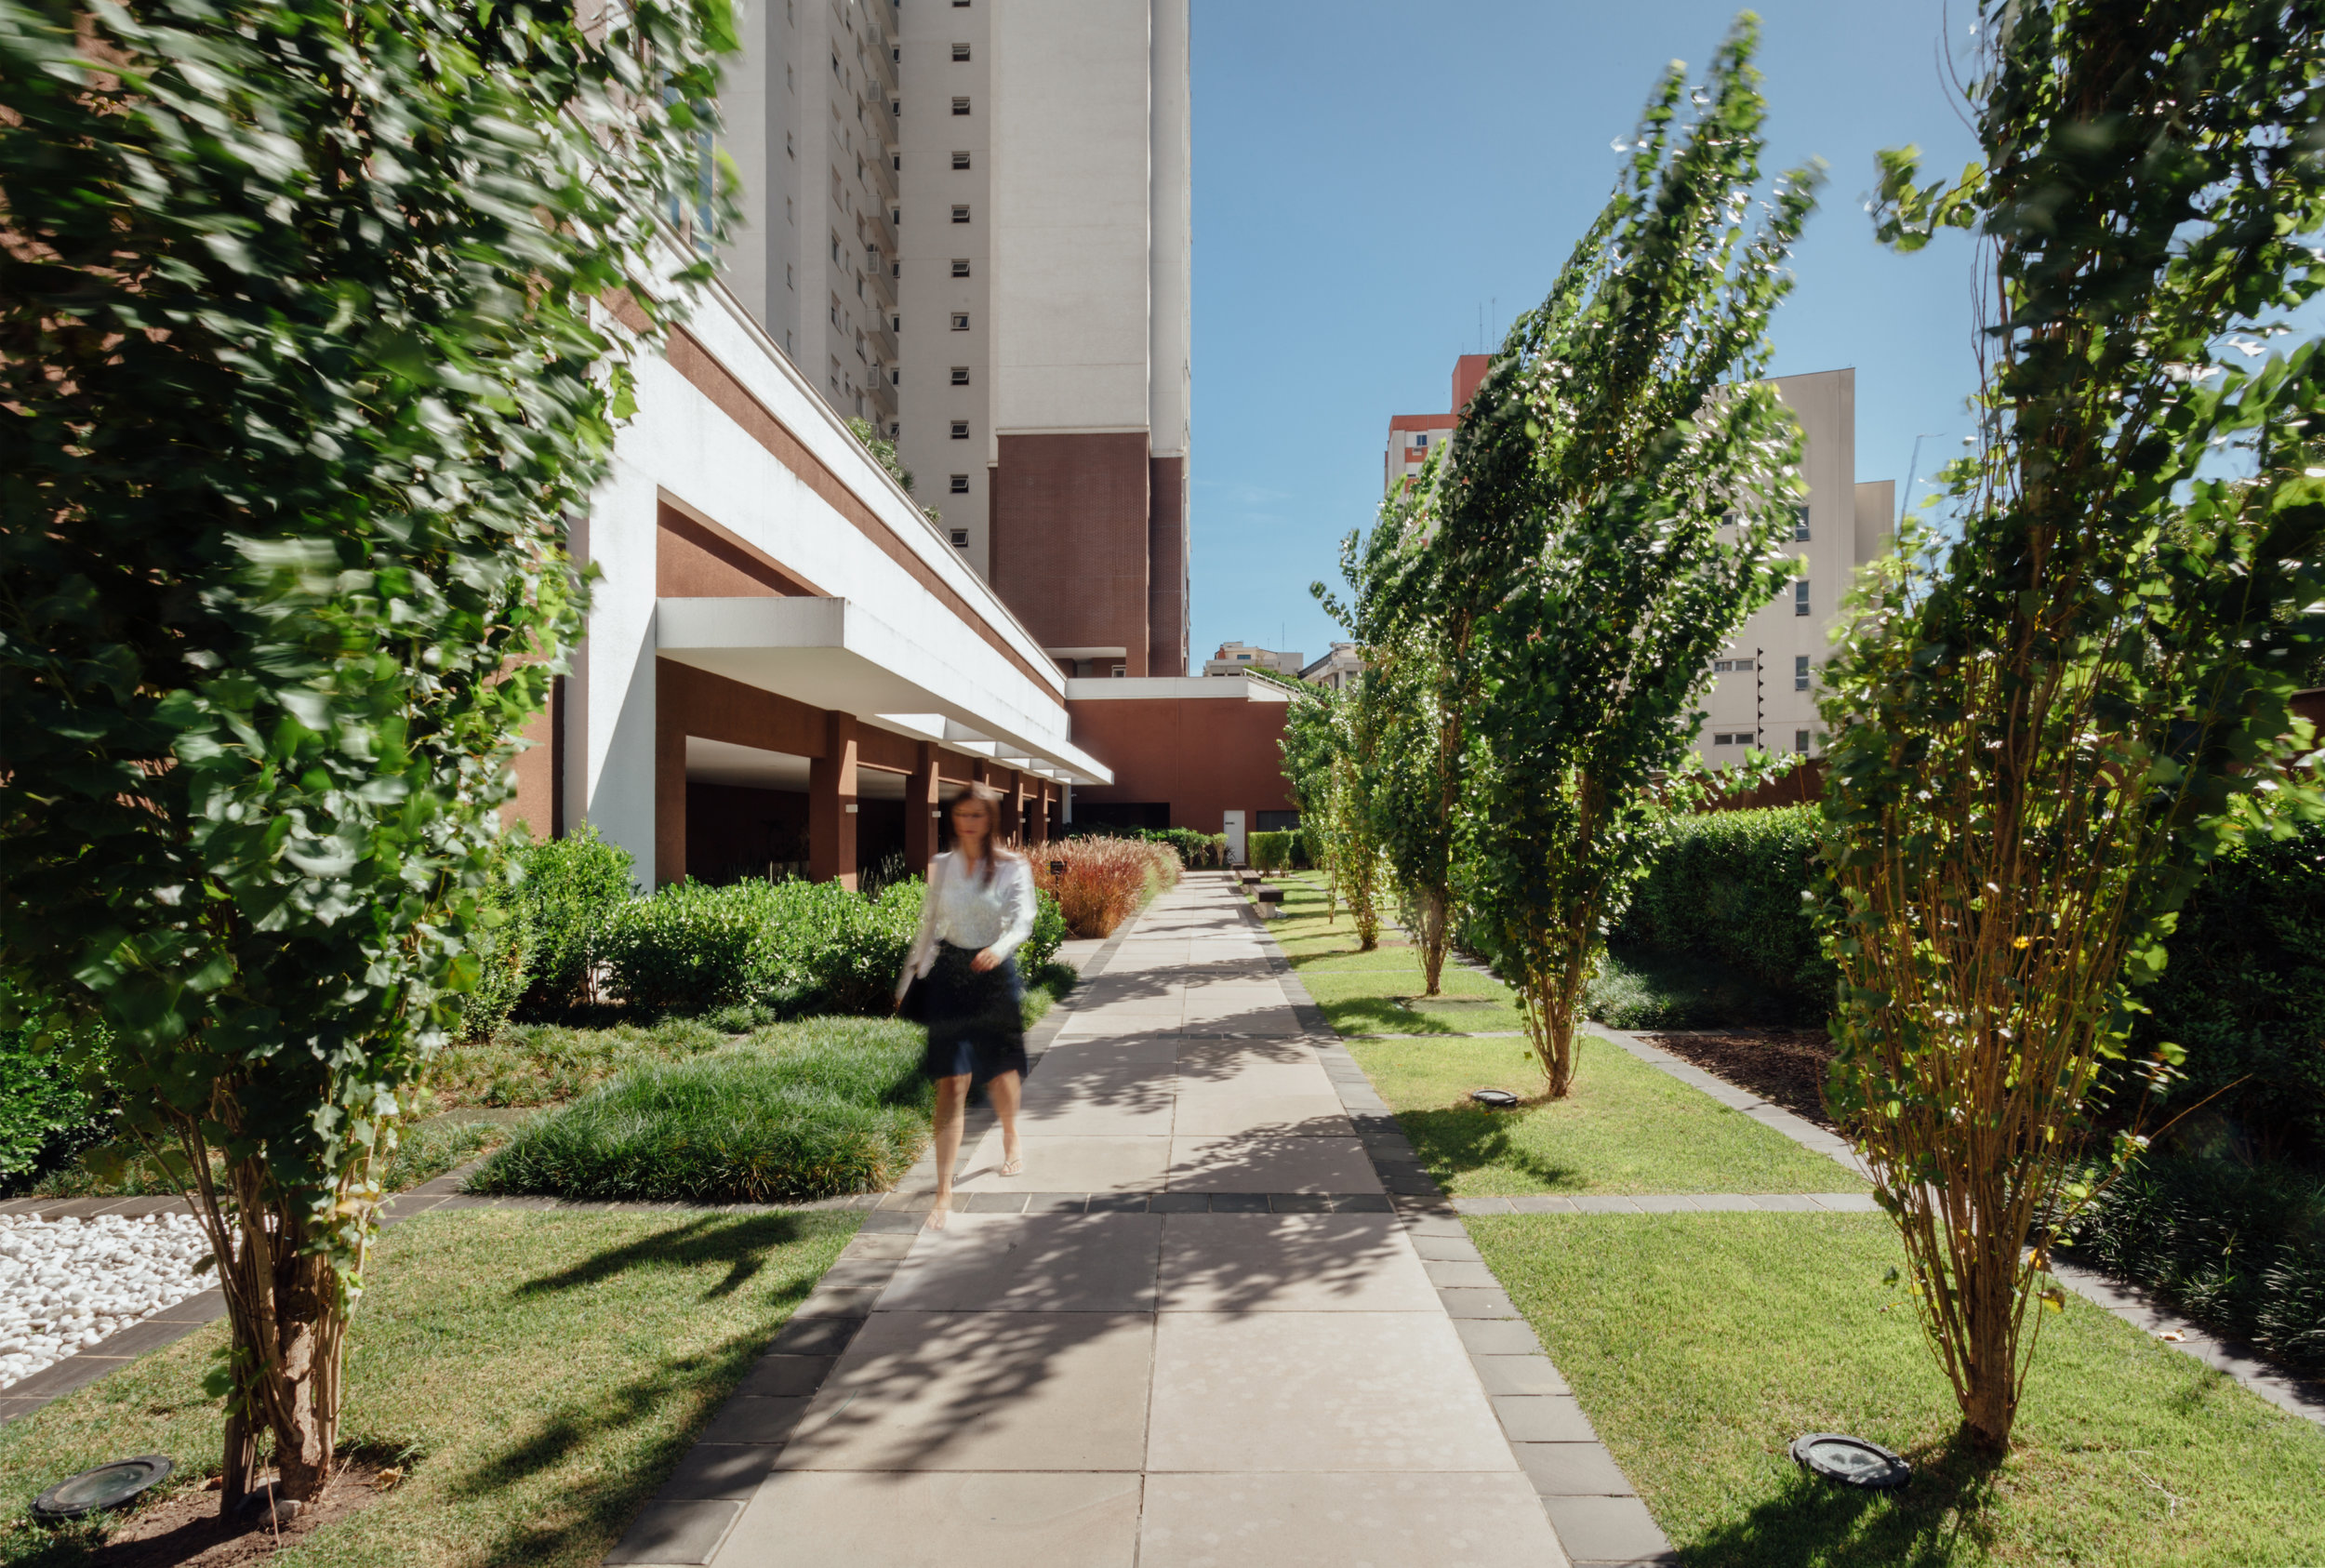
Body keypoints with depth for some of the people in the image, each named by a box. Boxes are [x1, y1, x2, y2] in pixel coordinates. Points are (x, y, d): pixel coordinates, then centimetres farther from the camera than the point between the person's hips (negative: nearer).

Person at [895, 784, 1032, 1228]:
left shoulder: (1012, 868, -5)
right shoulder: (942, 867, 5)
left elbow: (1022, 920, -17)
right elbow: (929, 923, 14)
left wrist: (999, 948, -37)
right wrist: (910, 976, 17)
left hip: (995, 974, -1)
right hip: (949, 975, 1)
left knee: (1001, 1072, 17)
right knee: (952, 1082, -7)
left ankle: (1011, 1138, 49)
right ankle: (944, 1192, -4)